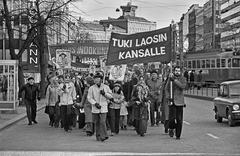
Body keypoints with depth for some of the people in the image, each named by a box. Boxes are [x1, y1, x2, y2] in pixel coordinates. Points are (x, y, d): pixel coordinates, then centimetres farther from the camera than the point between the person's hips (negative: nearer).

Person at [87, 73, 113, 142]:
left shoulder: (106, 87, 5)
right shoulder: (91, 88, 1)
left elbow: (111, 96, 6)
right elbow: (89, 98, -2)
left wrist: (104, 93, -12)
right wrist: (95, 103, -15)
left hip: (103, 108, -1)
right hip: (95, 109, 1)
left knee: (102, 122, -12)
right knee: (96, 123, 5)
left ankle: (103, 136, -8)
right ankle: (98, 137, 16)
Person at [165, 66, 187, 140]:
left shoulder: (183, 79, 4)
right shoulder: (170, 78, 6)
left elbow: (183, 86, -15)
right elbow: (167, 89, 7)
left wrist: (175, 80, -18)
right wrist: (168, 97, -8)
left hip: (180, 102, 0)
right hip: (172, 101, 0)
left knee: (179, 119, 0)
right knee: (172, 118, -9)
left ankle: (178, 135, 12)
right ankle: (171, 129, 21)